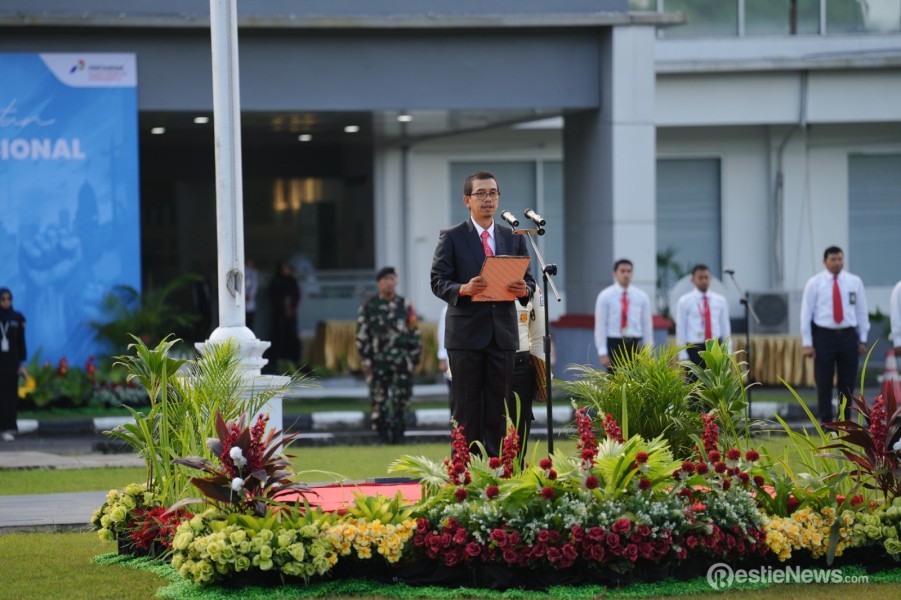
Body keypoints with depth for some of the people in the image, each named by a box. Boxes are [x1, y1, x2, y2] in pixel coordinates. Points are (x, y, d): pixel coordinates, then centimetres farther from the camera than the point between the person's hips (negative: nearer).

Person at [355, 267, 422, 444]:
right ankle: (382, 434, 4)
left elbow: (414, 332, 13)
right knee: (379, 399, -2)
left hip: (402, 360, 2)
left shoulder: (405, 305, 11)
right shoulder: (368, 307, 4)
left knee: (402, 398, 0)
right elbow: (362, 335, 1)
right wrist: (366, 360, -5)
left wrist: (414, 357, 6)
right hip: (378, 361, -2)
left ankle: (398, 433, 7)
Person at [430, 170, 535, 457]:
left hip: (503, 333, 4)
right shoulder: (451, 238, 3)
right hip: (466, 334, -4)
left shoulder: (513, 238, 15)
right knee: (466, 408, -2)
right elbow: (438, 282, -4)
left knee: (499, 408, 3)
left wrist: (524, 290, -11)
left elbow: (528, 281, 13)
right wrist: (464, 289, -23)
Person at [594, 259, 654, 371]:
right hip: (614, 344, -2)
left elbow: (647, 325, 9)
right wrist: (602, 352, -10)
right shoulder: (605, 296, 0)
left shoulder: (641, 297, 8)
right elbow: (600, 326, -2)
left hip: (635, 345, 2)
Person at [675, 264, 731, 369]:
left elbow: (725, 327, 12)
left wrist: (728, 352, 8)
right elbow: (681, 330, -1)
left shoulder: (720, 300, 9)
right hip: (694, 348, -3)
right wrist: (683, 355, -6)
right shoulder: (684, 302, 0)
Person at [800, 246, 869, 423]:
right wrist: (807, 342, -5)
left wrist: (863, 339, 6)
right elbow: (806, 313, 0)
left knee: (847, 383, 5)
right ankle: (826, 422, 7)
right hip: (824, 335, -2)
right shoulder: (814, 283, -1)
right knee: (824, 383, 0)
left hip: (848, 335, 2)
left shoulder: (854, 282, 5)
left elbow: (861, 311, 9)